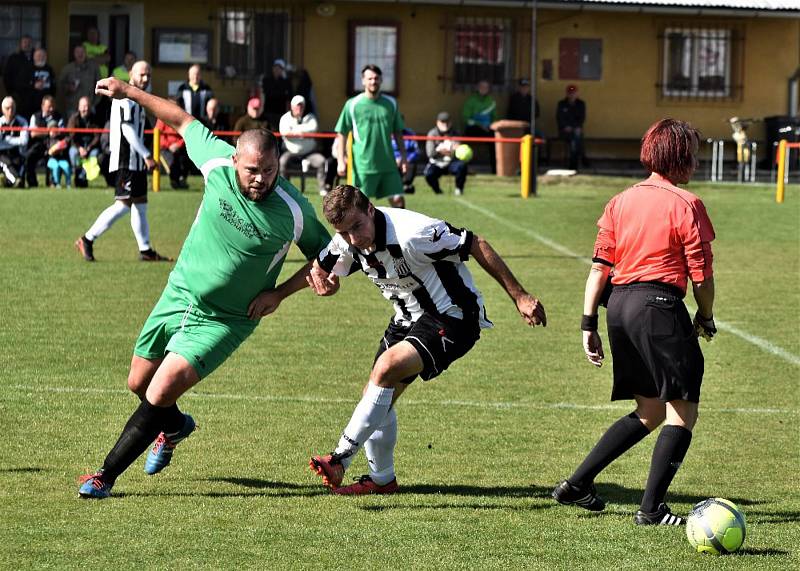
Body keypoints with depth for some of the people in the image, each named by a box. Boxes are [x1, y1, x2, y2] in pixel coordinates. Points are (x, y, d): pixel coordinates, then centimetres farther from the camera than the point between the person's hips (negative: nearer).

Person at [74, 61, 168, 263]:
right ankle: (87, 240, -8)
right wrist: (147, 156, -19)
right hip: (126, 161, -11)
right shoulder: (125, 98, -13)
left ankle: (146, 250, 14)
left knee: (140, 204, 10)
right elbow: (128, 130, -20)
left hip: (136, 161, 11)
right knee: (123, 204, -13)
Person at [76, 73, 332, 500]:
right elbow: (185, 122, 5)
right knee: (139, 384, 18)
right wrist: (131, 92, 7)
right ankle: (175, 427, 52)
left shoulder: (293, 211, -22)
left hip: (224, 320, -5)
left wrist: (279, 293, -13)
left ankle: (106, 475, -2)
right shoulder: (218, 164, -15)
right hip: (178, 297, 5)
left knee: (160, 395, -17)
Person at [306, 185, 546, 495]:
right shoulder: (347, 242, -9)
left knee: (386, 368, -26)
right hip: (410, 318, 8)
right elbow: (319, 267, 12)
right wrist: (322, 281, -15)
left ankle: (341, 458, -20)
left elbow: (476, 245, -21)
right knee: (377, 396, 7)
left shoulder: (411, 233, -31)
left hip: (452, 318, -8)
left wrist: (519, 296, -18)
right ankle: (381, 479, 28)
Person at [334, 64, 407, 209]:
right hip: (363, 166, -3)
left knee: (398, 200, -3)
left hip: (388, 164, 3)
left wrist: (403, 156, 10)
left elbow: (398, 132, 17)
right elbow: (341, 134, 0)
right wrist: (340, 161, -7)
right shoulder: (352, 105, -2)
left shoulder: (390, 103, 8)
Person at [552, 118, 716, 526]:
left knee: (649, 411, 19)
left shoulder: (620, 202, 12)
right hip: (660, 305, -7)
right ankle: (651, 509, -5)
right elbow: (702, 274, -6)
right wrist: (706, 317, 11)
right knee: (682, 411, 2)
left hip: (619, 306, 7)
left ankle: (577, 484, 15)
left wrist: (589, 325, 11)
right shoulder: (685, 205, -6)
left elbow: (599, 266, 9)